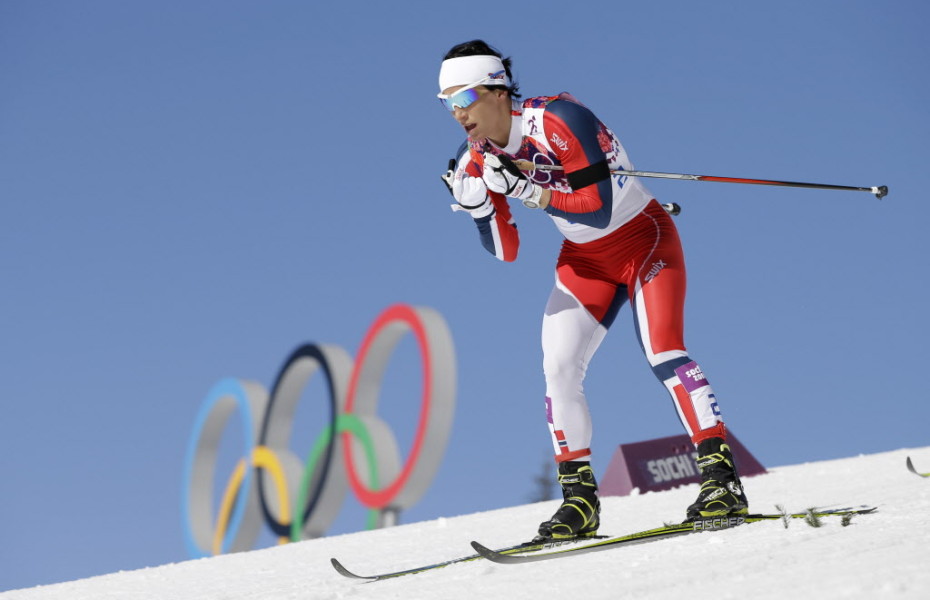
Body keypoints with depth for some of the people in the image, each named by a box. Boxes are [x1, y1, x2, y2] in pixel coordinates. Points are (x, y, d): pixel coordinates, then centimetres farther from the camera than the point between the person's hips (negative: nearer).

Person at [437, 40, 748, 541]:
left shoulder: (558, 120, -27)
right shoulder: (478, 160, -6)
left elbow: (599, 207, -29)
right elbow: (505, 252, -4)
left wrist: (526, 188, -35)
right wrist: (474, 201, -20)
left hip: (642, 238, -7)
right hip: (584, 259, 7)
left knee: (662, 351, -22)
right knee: (557, 367, -6)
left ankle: (721, 480, -22)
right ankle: (579, 497, 2)